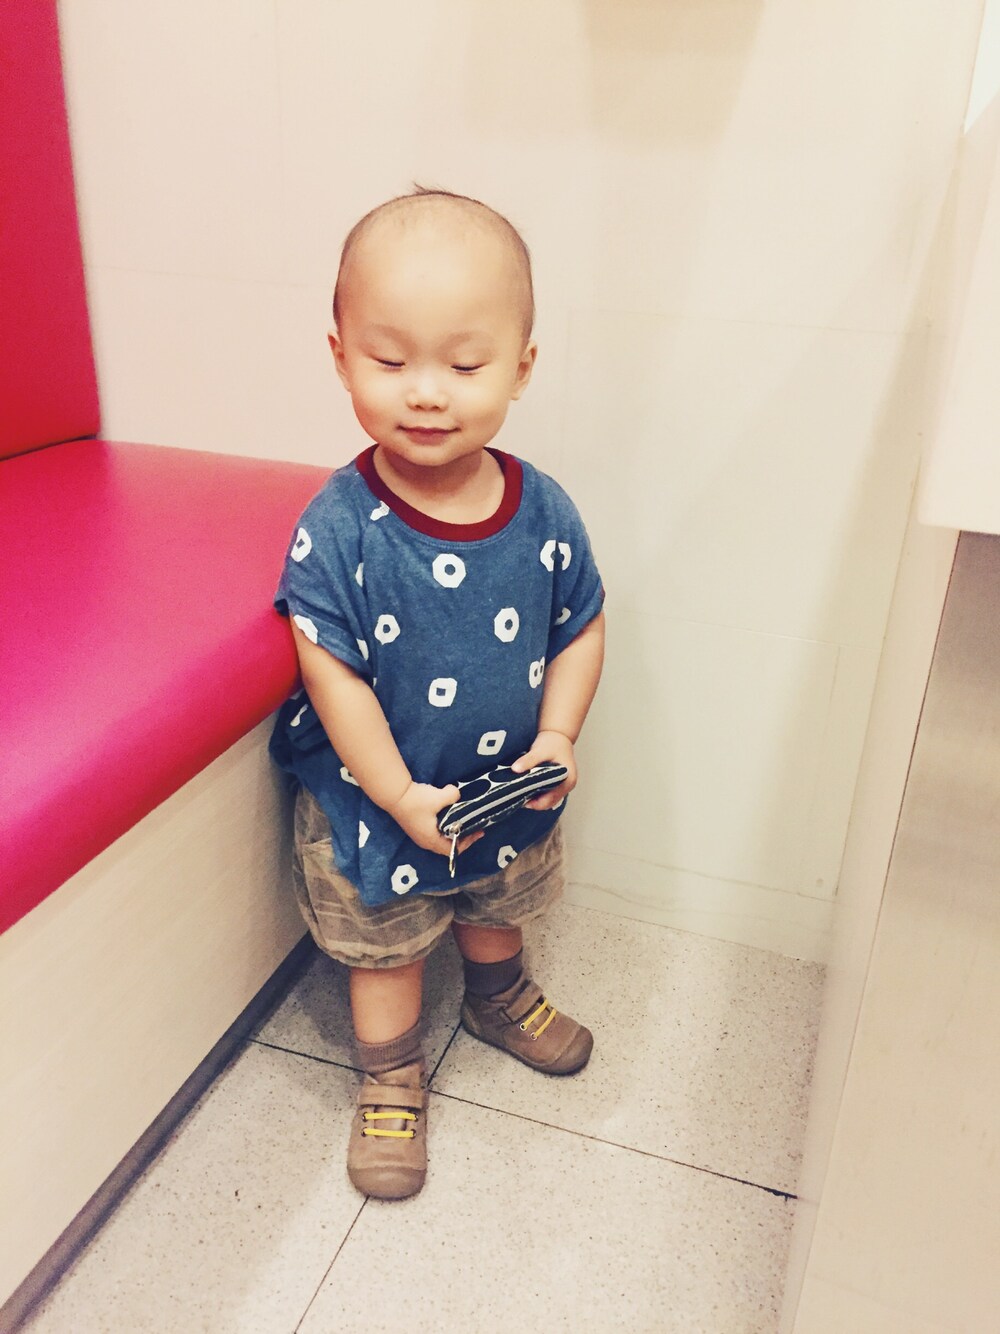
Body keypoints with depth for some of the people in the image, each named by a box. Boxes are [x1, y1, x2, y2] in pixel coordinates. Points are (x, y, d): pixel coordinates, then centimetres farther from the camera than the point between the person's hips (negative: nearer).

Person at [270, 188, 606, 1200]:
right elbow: (331, 671, -20)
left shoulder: (543, 511, -15)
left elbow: (581, 626, -3)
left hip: (509, 790, 4)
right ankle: (391, 1077, 45)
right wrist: (399, 794, -20)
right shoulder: (338, 528, -25)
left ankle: (499, 999, 62)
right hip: (370, 803, -3)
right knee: (386, 947, 18)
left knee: (495, 909, 30)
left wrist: (557, 740, -13)